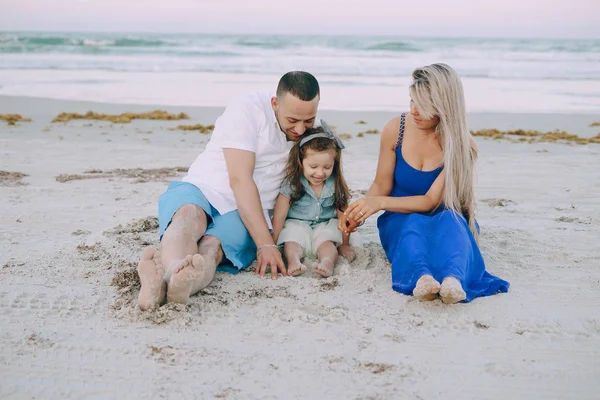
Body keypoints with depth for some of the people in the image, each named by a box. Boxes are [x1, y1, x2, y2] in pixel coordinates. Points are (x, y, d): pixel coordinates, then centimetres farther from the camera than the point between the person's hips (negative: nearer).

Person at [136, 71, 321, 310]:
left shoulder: (310, 132, 7)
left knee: (212, 247, -34)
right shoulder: (247, 111, -12)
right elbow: (240, 180, -19)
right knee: (189, 216, -40)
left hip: (249, 215, 2)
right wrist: (266, 244, -26)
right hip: (201, 191, -2)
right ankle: (175, 270, -72)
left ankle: (162, 278, -67)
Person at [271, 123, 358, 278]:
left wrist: (345, 244, 1)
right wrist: (272, 244, -9)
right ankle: (293, 261, -53)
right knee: (291, 243, -28)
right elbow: (279, 216, -11)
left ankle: (328, 262, -54)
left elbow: (343, 216, -2)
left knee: (327, 243, -28)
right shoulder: (292, 184, -15)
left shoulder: (336, 185, -10)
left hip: (325, 225, 0)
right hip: (297, 224, 0)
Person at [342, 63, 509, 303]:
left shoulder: (463, 146, -13)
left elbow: (431, 201, -17)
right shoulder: (396, 130, -6)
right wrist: (360, 211, -20)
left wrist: (380, 203, -27)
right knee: (413, 223, -35)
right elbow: (381, 186, 0)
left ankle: (453, 280, -63)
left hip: (448, 220, -1)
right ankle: (421, 278, -63)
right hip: (400, 221, 1)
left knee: (449, 220, -36)